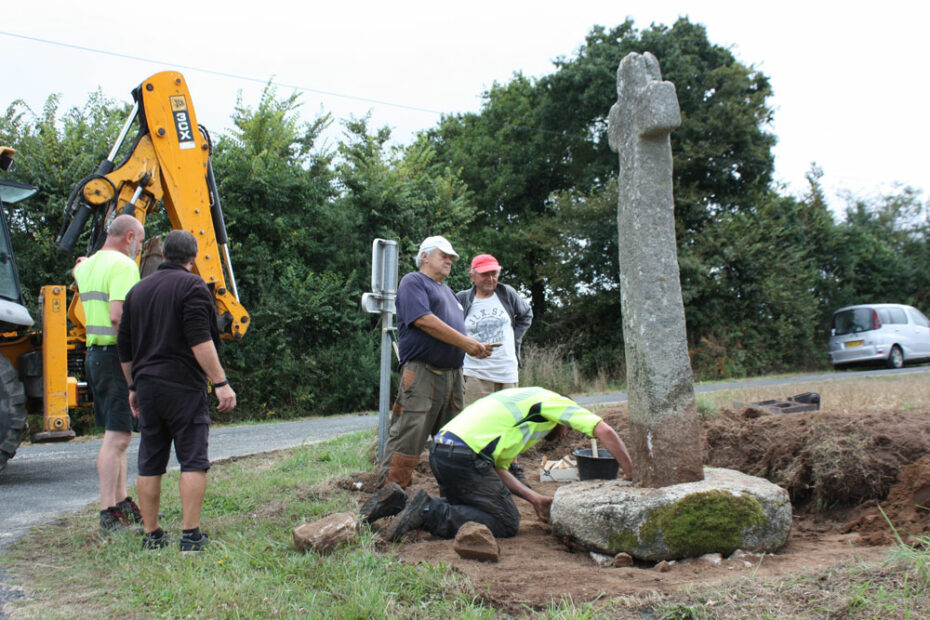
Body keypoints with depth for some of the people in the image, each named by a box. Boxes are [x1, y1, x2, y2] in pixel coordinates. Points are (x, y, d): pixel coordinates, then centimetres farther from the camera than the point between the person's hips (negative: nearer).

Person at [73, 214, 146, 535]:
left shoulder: (87, 266, 15)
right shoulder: (123, 264, -13)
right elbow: (118, 315, -23)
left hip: (94, 353, 10)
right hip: (117, 355, -10)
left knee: (116, 433, 16)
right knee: (117, 436, -9)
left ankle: (121, 502, 23)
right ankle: (108, 514, -9)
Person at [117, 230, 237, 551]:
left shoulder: (138, 290, 16)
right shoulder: (192, 286, -6)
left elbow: (125, 347, 18)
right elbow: (200, 341, -17)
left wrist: (133, 386, 26)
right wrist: (221, 383, -16)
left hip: (147, 386, 7)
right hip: (184, 386, -6)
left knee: (150, 464, 9)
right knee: (193, 461, -3)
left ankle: (151, 535, 14)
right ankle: (190, 535, -5)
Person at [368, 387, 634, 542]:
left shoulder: (521, 399, 33)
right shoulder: (553, 401, 11)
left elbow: (496, 468, 24)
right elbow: (604, 431, -1)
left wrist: (534, 498, 19)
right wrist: (632, 475, 7)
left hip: (439, 450, 9)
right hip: (464, 456, -9)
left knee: (463, 506, 26)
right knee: (506, 523, -2)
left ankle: (397, 502, 12)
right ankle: (429, 513, -12)